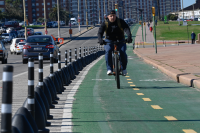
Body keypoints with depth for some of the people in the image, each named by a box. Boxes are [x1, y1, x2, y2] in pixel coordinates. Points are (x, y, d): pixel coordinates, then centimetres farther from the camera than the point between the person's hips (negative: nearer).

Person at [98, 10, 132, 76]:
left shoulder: (120, 22, -9)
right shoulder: (105, 23, -7)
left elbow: (127, 29, -23)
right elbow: (100, 32, -18)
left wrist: (129, 37, -44)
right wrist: (100, 40, -41)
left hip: (120, 41, 0)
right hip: (109, 41, 0)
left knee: (122, 52, -26)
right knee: (108, 51, -30)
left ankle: (124, 68, -5)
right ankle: (109, 69, -24)